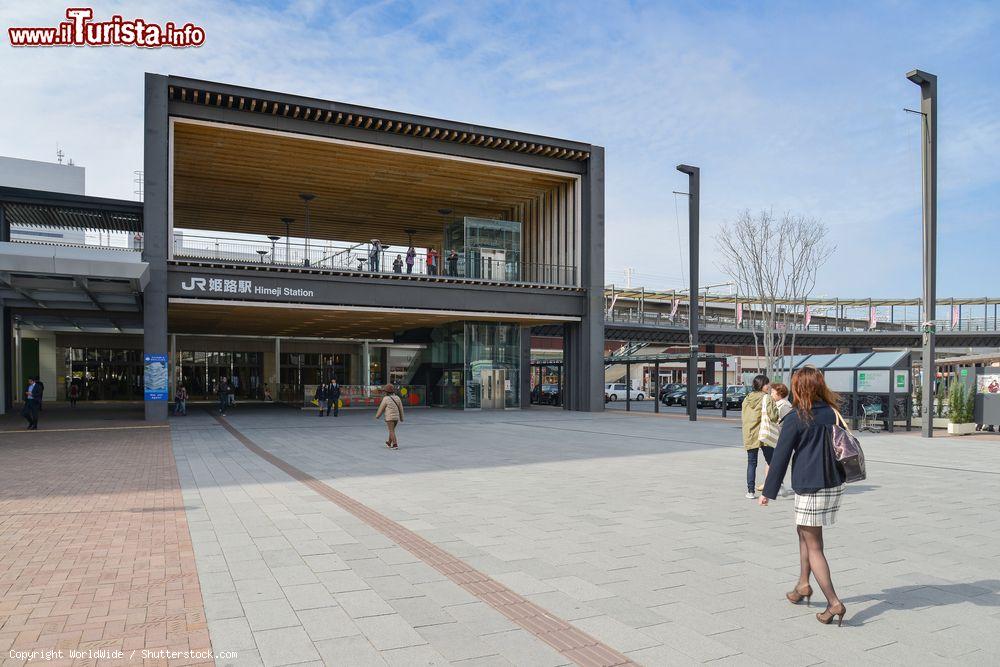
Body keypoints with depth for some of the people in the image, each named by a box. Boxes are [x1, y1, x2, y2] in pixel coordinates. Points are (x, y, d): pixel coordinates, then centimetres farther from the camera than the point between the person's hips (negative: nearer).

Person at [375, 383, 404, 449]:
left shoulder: (386, 399, -12)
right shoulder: (397, 398, 2)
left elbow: (381, 408, -3)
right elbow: (401, 408, 6)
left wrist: (377, 415, 11)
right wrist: (401, 417, 16)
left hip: (389, 417, -6)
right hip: (396, 417, 6)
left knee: (391, 431, -4)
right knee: (392, 430, 20)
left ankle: (395, 445, -12)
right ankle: (389, 443, 33)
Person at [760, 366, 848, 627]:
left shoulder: (796, 418, -12)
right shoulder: (832, 412, 5)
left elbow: (781, 457, -9)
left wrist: (768, 492, -2)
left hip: (810, 488, -7)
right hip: (835, 485, 7)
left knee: (814, 547, 2)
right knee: (803, 531, 24)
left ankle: (834, 603, -1)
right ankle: (803, 585, 30)